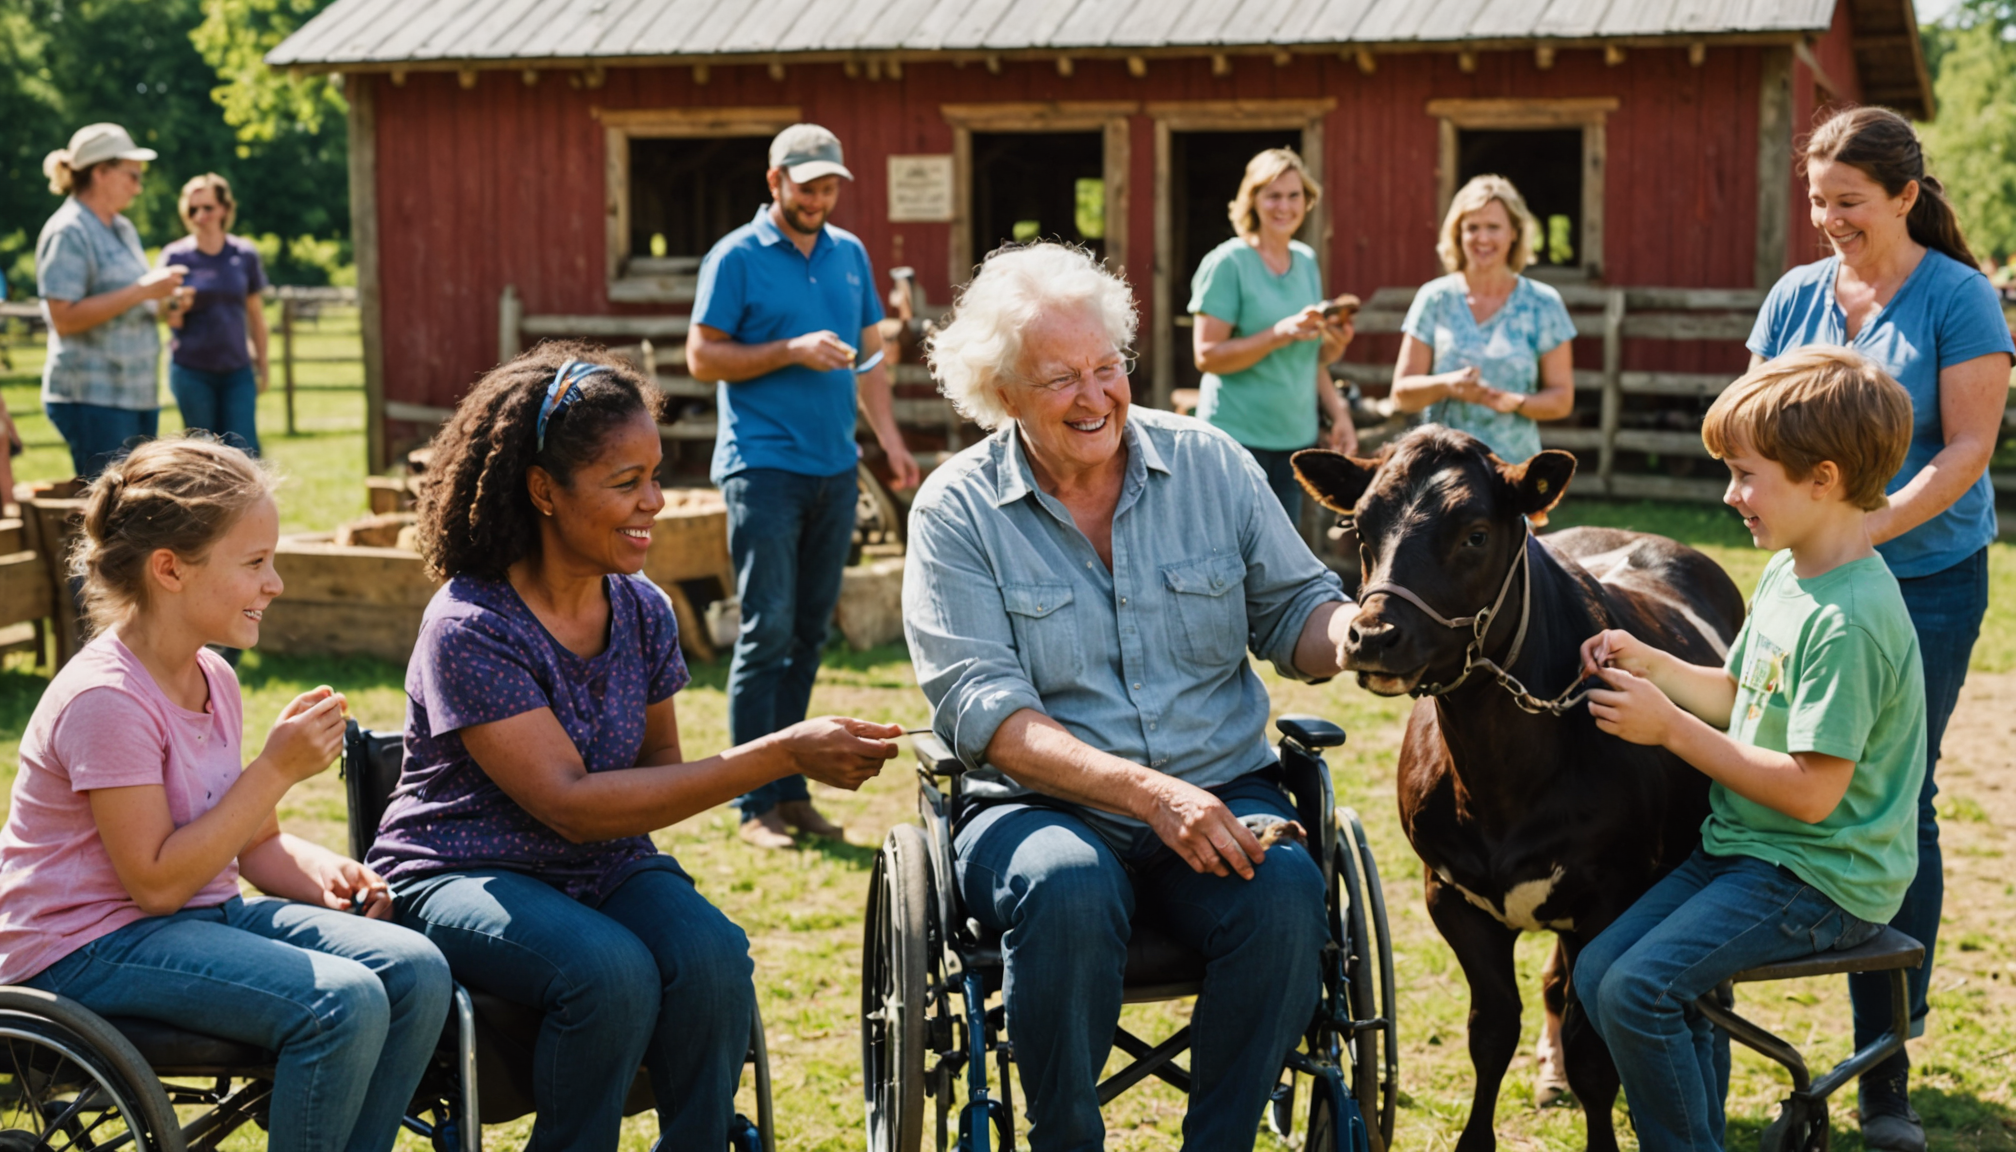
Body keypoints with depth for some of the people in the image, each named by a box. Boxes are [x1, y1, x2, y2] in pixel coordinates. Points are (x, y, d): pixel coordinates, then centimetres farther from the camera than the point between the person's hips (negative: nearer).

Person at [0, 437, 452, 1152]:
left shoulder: (214, 678, 7)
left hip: (205, 914, 9)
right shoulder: (104, 698, -20)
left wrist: (325, 874, -8)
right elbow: (157, 880, -21)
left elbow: (254, 843, 14)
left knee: (416, 971, -11)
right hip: (88, 948, -9)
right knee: (344, 1003, -27)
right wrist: (277, 770, -20)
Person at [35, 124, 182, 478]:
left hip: (138, 393, 9)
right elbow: (64, 318, -18)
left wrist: (162, 297, 7)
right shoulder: (68, 232, -9)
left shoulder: (123, 229, 17)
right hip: (91, 398, -9)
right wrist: (141, 290, -19)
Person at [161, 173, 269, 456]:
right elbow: (171, 322, -2)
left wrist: (261, 365, 12)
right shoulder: (175, 256, -2)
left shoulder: (245, 254, 2)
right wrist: (177, 307, -24)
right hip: (191, 370, -1)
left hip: (237, 371, 1)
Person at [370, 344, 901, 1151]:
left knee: (714, 957, -27)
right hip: (465, 873, -5)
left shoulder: (642, 611, 2)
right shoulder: (470, 630, -18)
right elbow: (570, 803, -24)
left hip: (605, 864, 5)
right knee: (612, 972, -33)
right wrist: (781, 755, -27)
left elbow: (658, 773, 10)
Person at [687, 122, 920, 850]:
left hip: (835, 468, 6)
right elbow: (703, 358, -5)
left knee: (810, 633, 8)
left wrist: (889, 438, 8)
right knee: (768, 632, -8)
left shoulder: (849, 254, 14)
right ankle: (755, 804, -4)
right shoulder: (736, 258, -3)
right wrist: (792, 352, -15)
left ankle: (791, 790, 16)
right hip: (764, 465, -6)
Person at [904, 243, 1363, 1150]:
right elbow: (980, 708, -10)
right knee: (1066, 887, -36)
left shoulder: (1210, 464, 9)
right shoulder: (957, 510, 0)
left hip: (1222, 792, 2)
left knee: (1284, 888, -30)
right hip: (1042, 808, -2)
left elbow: (1294, 610, 12)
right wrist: (1149, 793, -22)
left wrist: (1347, 633, -15)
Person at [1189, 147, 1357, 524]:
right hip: (1238, 437, -6)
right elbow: (1207, 356, -15)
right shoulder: (1228, 262, -8)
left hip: (1296, 437, 6)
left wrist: (1334, 344, -1)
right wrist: (1281, 333, -23)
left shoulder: (1307, 261, 12)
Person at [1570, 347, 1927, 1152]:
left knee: (1638, 990, -20)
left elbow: (1812, 790, -25)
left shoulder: (1847, 620, -24)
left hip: (1820, 876, -10)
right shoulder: (1786, 573, 7)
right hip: (1745, 845, 10)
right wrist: (1653, 664, 1)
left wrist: (1671, 728, -20)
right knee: (1598, 970, 4)